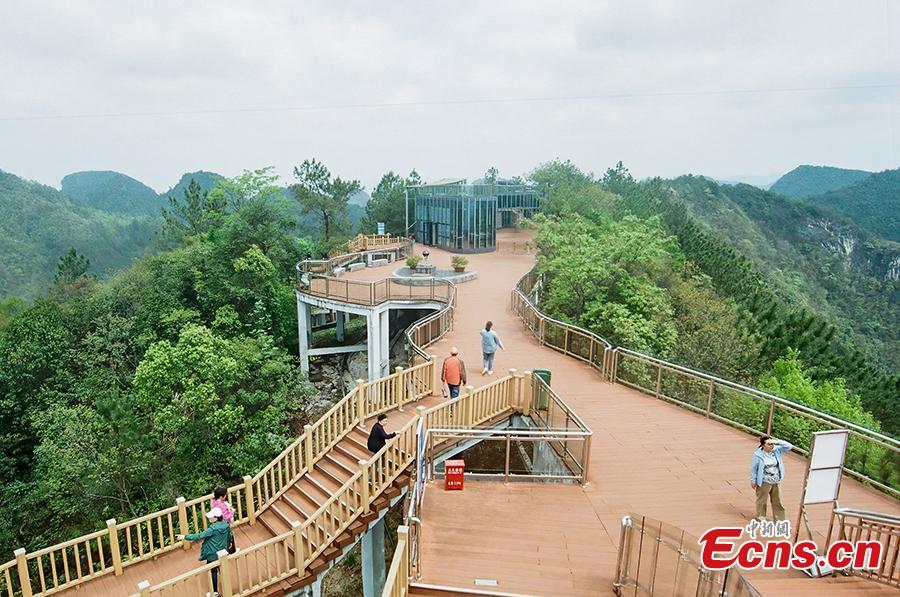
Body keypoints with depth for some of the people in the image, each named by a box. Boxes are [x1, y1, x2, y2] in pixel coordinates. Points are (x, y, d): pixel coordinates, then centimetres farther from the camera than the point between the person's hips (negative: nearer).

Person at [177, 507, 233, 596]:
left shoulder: (213, 528, -32)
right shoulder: (226, 524, -13)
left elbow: (199, 536, -30)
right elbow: (230, 537, 1)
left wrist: (185, 537, -25)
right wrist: (226, 546, 20)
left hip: (213, 554, -6)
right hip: (223, 552, 6)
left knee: (213, 571, 12)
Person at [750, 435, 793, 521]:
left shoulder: (776, 450, -4)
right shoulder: (758, 454, -16)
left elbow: (789, 446, -10)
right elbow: (754, 468, -10)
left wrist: (777, 441, -22)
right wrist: (753, 481, -7)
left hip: (776, 481, 4)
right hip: (764, 482, -4)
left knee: (777, 501, 15)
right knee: (762, 500, 10)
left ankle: (779, 519, 29)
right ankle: (761, 517, 26)